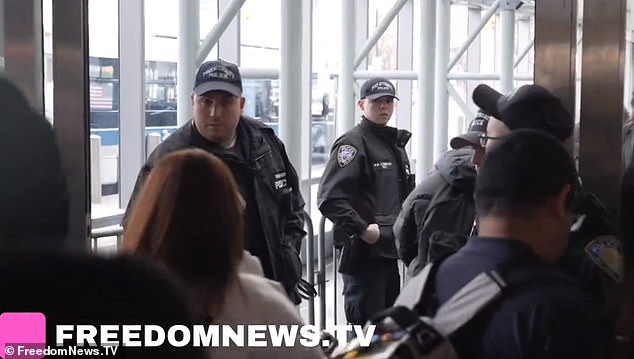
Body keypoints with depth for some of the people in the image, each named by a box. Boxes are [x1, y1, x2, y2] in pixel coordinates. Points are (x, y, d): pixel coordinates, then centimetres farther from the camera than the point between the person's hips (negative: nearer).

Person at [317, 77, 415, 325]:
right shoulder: (352, 143, -10)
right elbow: (330, 198, -20)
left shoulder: (396, 144, 18)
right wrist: (361, 229, -22)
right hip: (364, 251, -9)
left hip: (390, 249, 9)